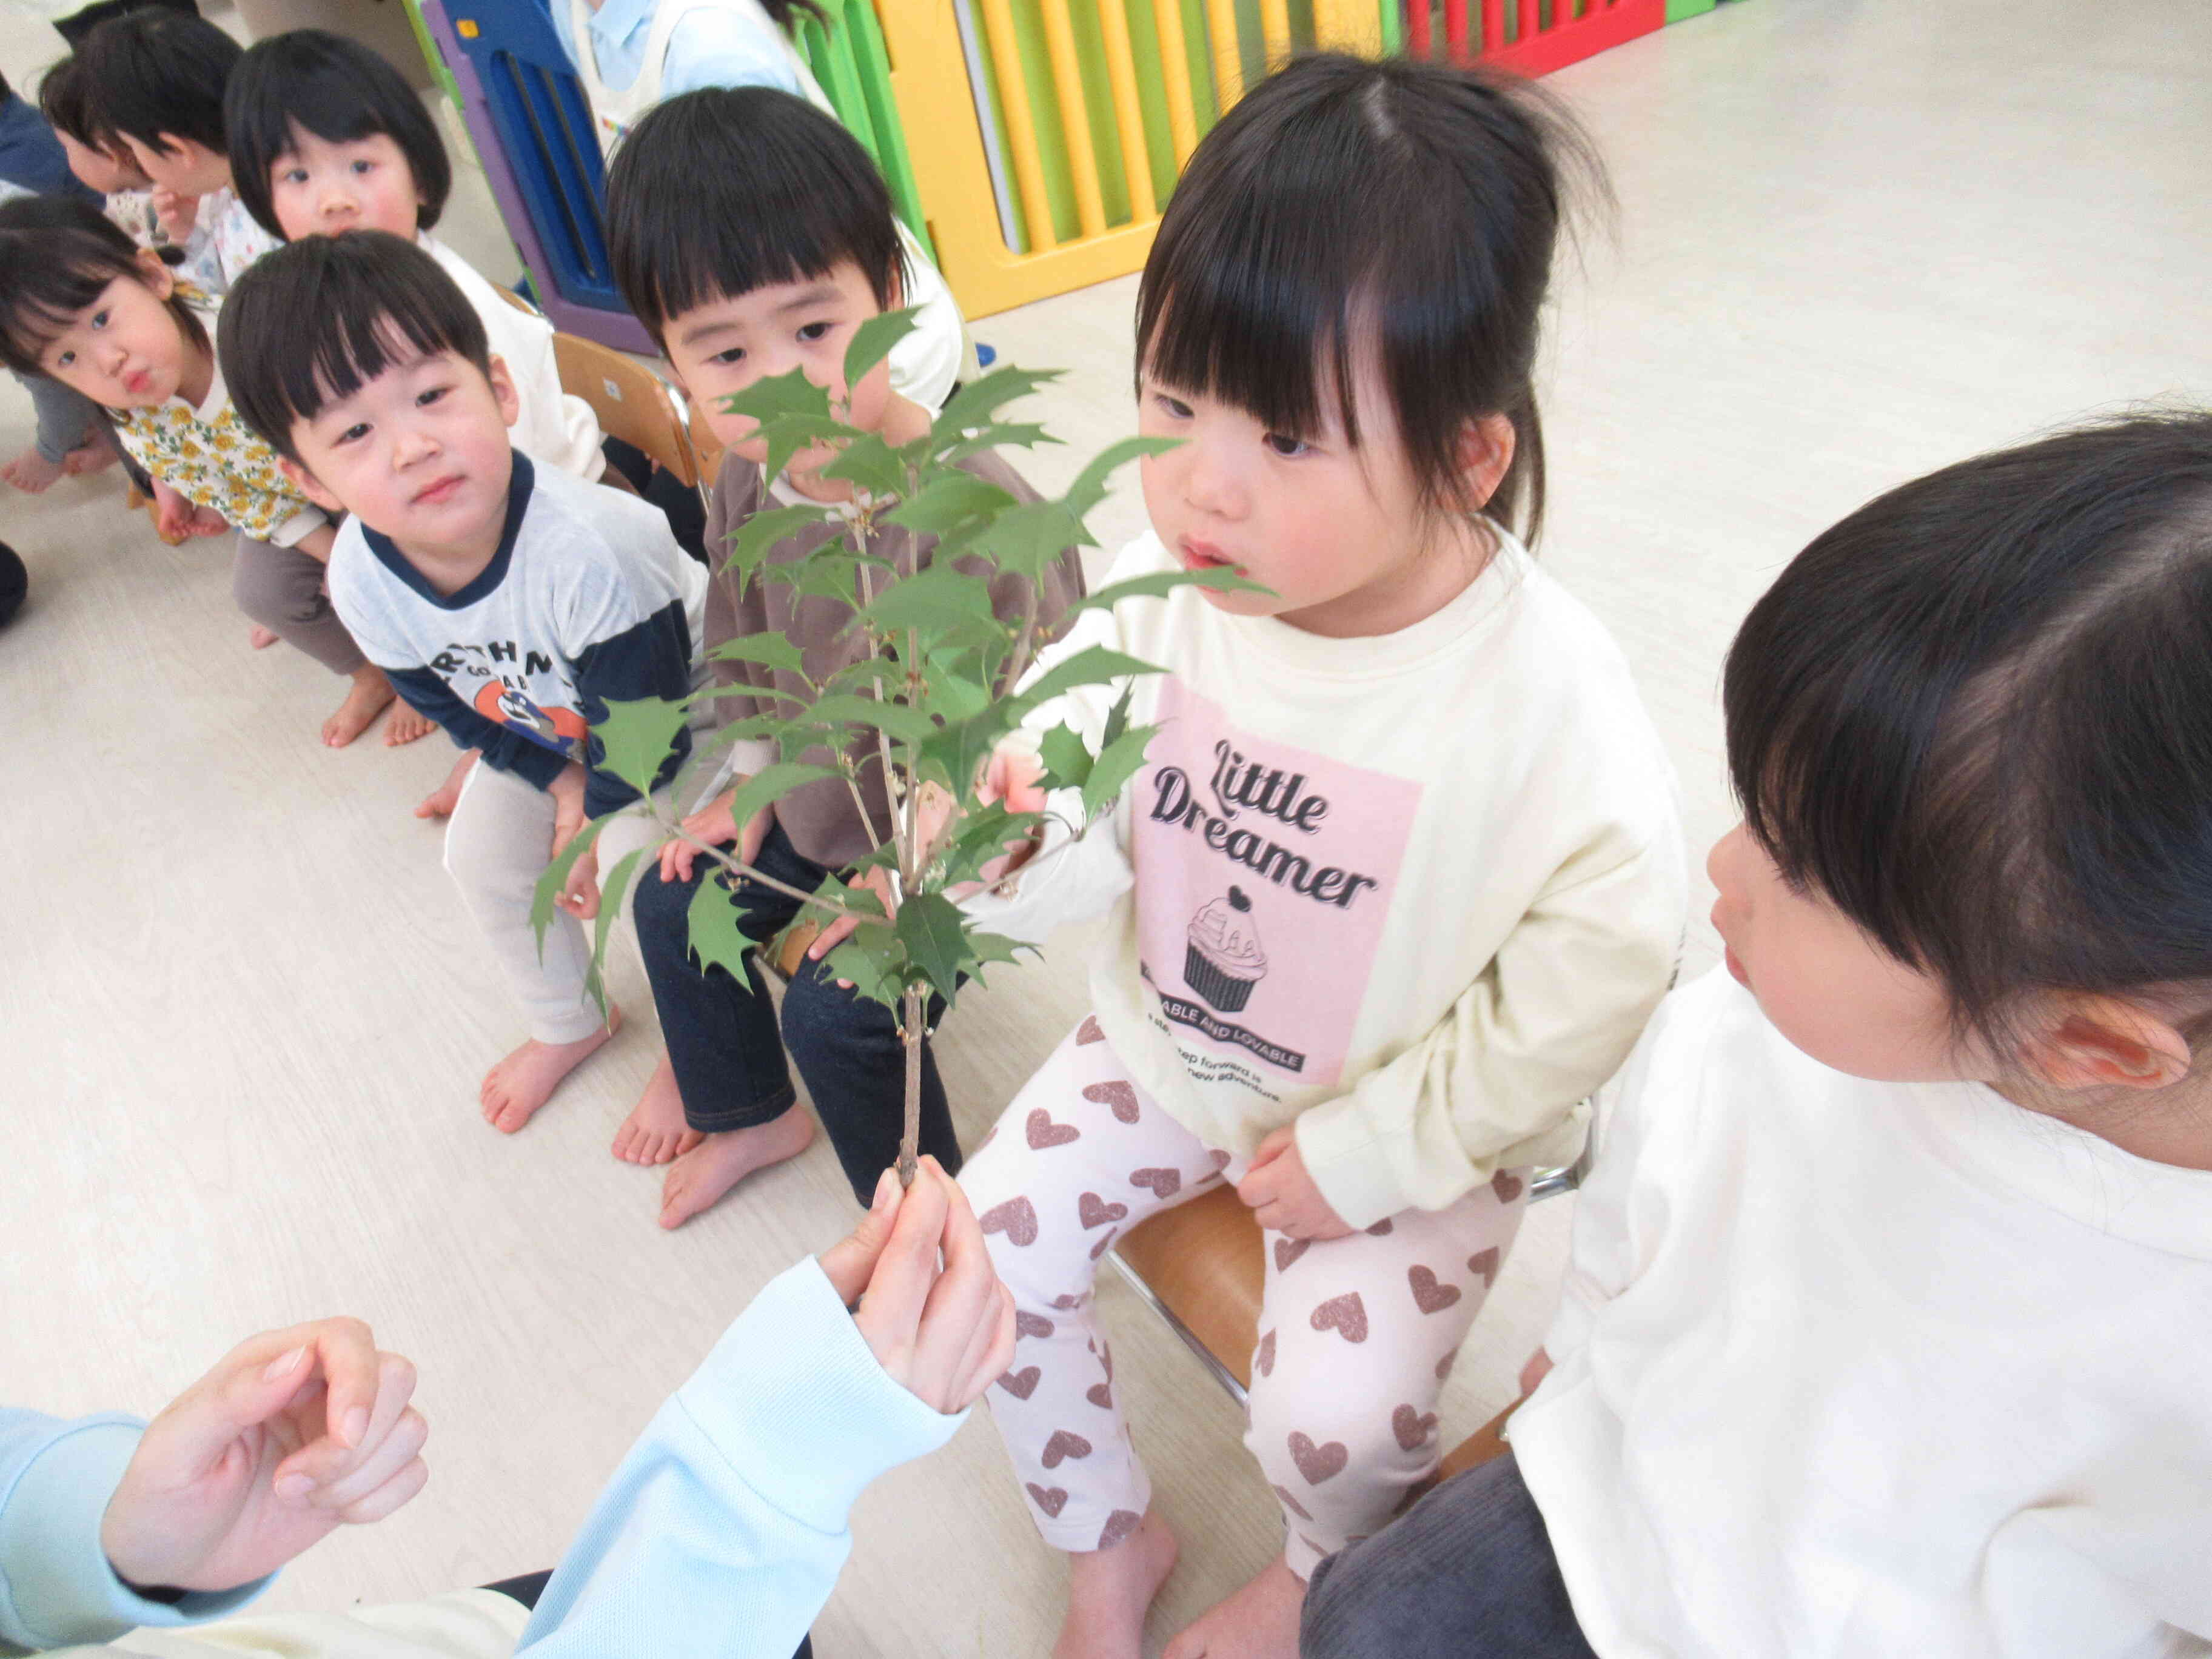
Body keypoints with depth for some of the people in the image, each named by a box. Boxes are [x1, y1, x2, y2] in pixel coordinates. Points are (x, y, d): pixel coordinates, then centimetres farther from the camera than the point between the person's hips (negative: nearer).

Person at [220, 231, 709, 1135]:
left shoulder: (588, 548, -45)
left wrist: (596, 822, -14)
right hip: (543, 727, 6)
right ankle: (567, 1024, 41)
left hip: (683, 699, -6)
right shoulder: (361, 580, -25)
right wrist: (564, 785, -12)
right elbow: (454, 708, -6)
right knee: (484, 859, 12)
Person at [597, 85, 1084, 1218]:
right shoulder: (746, 483, -12)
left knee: (836, 1011, -13)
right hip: (815, 805, 8)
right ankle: (748, 1113, 43)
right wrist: (749, 780, 14)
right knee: (674, 903, 17)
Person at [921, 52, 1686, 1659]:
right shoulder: (1161, 592, -18)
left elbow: (1591, 983, -18)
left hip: (1414, 1121, -4)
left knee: (1335, 1415, -12)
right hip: (1168, 1046, 5)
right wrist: (1013, 846, -34)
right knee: (991, 1241, 1)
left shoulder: (1548, 694, -29)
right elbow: (1091, 866, -9)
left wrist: (1371, 1154, -15)